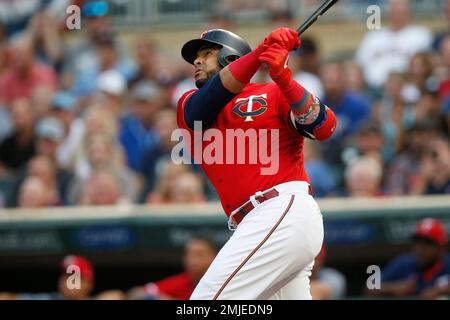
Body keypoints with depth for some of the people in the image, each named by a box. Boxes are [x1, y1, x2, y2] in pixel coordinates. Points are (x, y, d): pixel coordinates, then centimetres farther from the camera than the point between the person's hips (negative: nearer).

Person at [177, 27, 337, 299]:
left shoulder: (273, 94, 7)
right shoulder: (190, 106, 20)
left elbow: (325, 128, -8)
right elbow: (212, 96, -3)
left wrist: (283, 80, -22)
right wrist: (261, 52, -16)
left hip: (286, 209, -7)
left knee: (208, 297, -18)